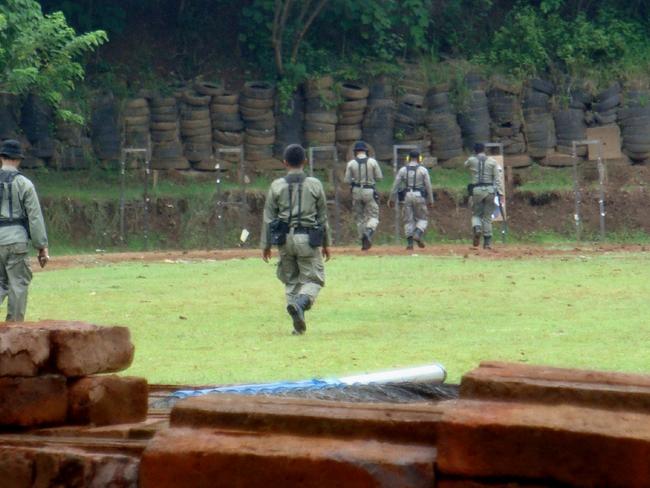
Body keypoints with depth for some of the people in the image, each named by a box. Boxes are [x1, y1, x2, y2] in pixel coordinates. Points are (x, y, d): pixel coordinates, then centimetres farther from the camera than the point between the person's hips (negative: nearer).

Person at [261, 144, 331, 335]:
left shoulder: (276, 186, 1)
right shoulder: (315, 185, 0)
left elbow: (268, 217, 2)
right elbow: (323, 217, 5)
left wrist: (265, 245, 8)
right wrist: (326, 243, 13)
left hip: (284, 240, 2)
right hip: (308, 239, -2)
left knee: (291, 280, 13)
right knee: (313, 279, 4)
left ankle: (298, 325, 7)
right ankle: (301, 302, -27)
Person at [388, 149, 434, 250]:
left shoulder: (402, 170, 5)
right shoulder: (423, 170, 1)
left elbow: (395, 185, 2)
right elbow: (428, 186, 0)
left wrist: (390, 199, 8)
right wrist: (431, 201, 7)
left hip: (407, 196, 2)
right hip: (419, 196, -2)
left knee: (408, 219, 7)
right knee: (422, 218, 11)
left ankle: (409, 242, -2)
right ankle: (418, 234, -15)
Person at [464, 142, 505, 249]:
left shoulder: (471, 160, 3)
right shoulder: (492, 161, 4)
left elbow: (466, 165, 29)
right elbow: (498, 178, -2)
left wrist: (475, 156, 35)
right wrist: (500, 194, -3)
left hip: (476, 190, -1)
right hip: (490, 190, 1)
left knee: (476, 214, 14)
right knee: (487, 216, 8)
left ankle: (477, 228, -19)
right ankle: (487, 242, 6)